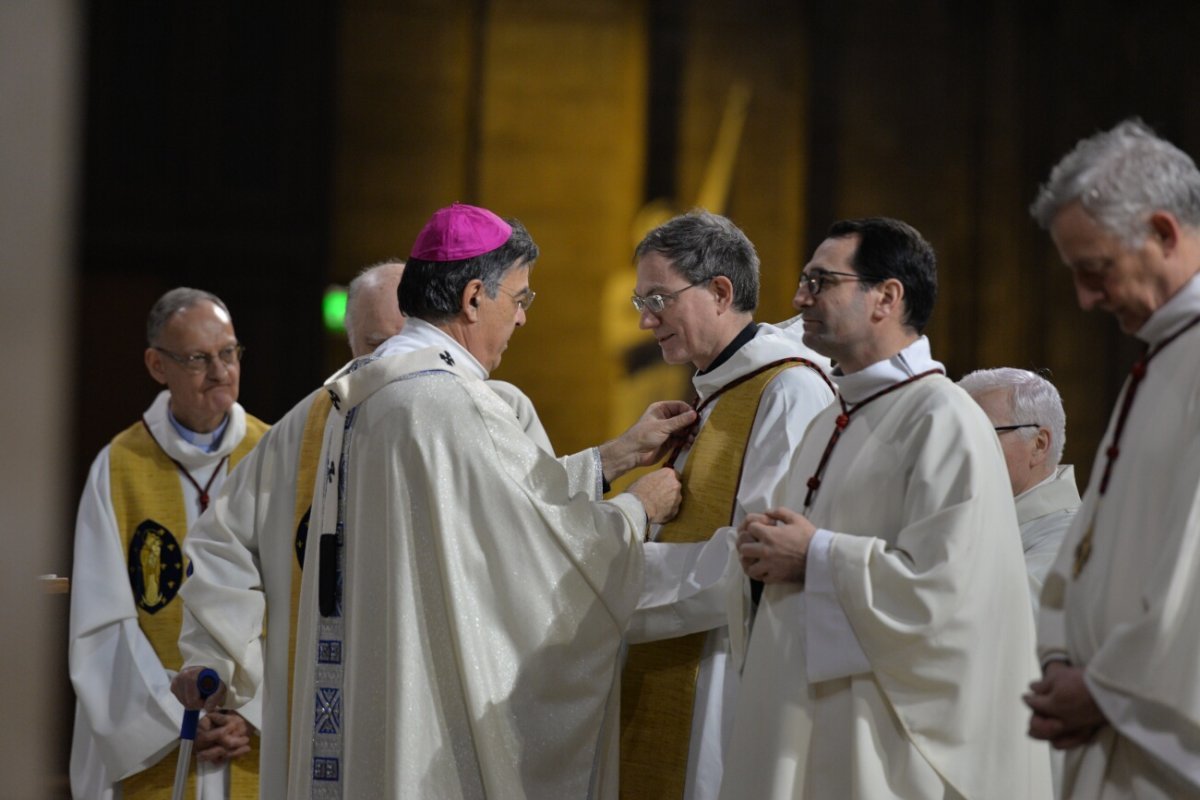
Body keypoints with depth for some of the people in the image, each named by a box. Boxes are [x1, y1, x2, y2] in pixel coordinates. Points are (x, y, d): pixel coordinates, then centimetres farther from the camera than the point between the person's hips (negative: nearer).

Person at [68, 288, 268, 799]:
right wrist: (179, 719, -11)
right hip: (149, 741, 0)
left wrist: (253, 712, -13)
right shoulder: (118, 469, 1)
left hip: (263, 741, 0)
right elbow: (106, 622, -2)